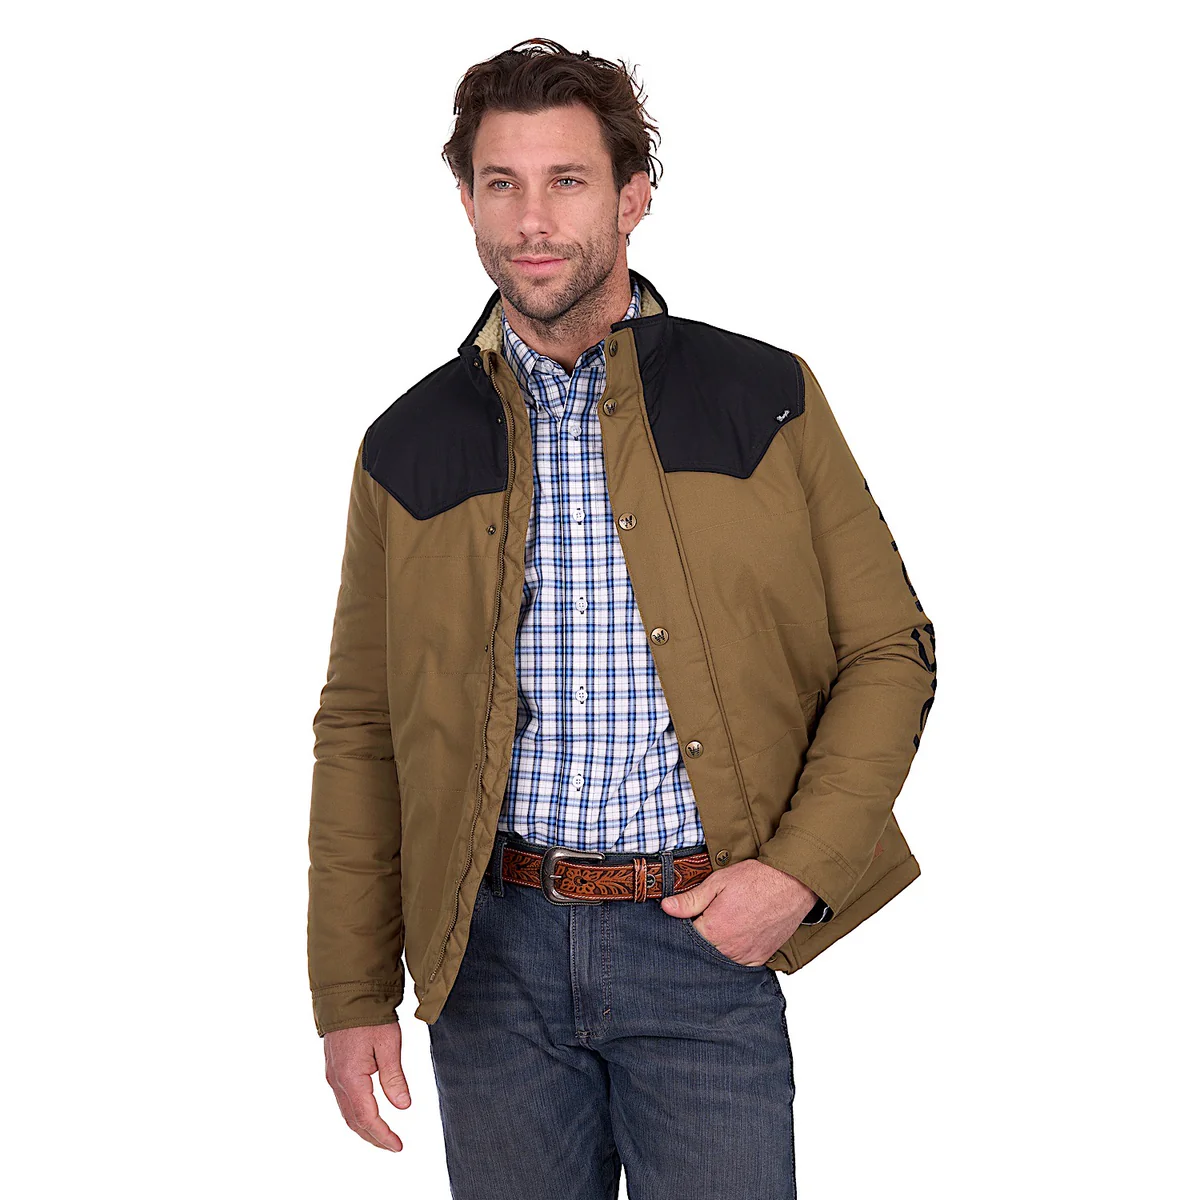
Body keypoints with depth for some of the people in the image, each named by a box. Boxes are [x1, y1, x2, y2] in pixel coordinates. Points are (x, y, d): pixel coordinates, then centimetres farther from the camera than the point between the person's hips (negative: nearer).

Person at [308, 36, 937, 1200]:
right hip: (494, 946, 2)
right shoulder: (409, 446, 6)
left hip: (704, 935, -1)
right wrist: (352, 994, 3)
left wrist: (803, 868, -10)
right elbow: (359, 730, 7)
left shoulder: (766, 401, 2)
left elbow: (889, 651, 3)